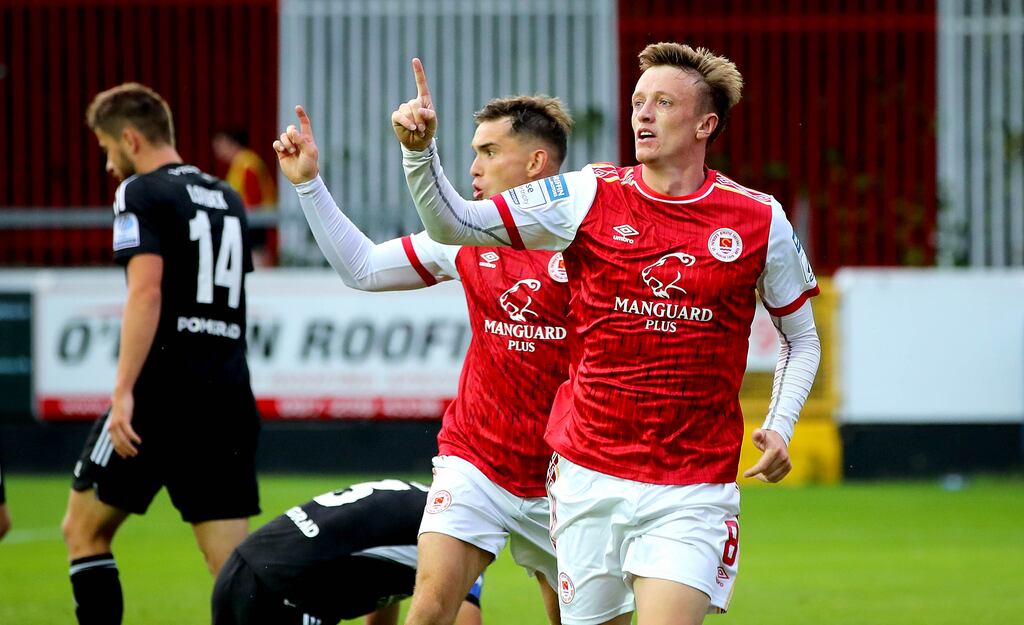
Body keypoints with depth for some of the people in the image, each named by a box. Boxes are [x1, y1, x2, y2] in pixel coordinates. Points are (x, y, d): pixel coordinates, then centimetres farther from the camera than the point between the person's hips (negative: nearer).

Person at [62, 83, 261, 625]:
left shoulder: (141, 193, -4)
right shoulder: (227, 200, 18)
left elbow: (146, 290, -17)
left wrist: (123, 392, -21)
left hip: (163, 393, -6)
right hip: (230, 394, 6)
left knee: (84, 531, 9)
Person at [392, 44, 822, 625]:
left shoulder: (760, 220, 1)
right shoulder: (588, 197, 1)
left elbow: (802, 337, 13)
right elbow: (453, 224, 1)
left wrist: (780, 426, -2)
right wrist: (420, 150, -16)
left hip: (692, 487, -2)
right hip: (588, 475, 2)